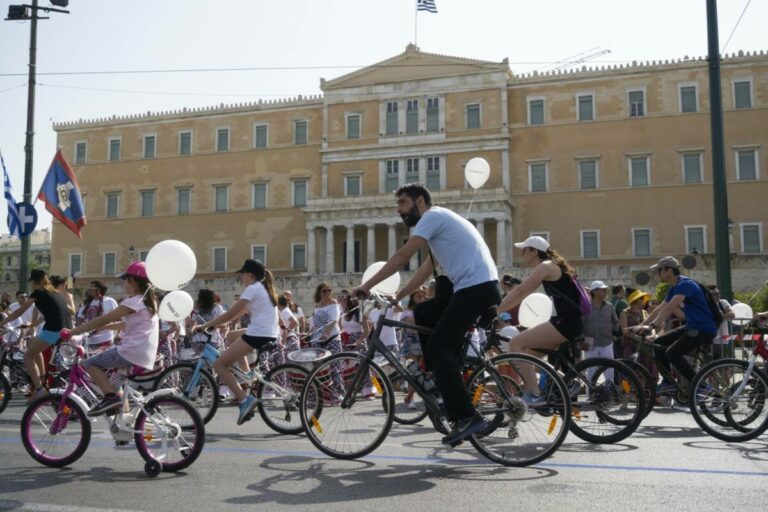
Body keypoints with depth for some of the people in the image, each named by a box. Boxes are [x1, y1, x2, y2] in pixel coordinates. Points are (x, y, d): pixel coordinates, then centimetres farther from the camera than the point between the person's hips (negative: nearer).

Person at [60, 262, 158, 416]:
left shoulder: (133, 302, -10)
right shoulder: (149, 302, 18)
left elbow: (102, 320, -12)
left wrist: (71, 332, -8)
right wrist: (101, 327, 26)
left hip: (131, 353, -9)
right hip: (147, 359, 9)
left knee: (90, 363, -3)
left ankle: (111, 396, -15)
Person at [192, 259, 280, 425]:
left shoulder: (252, 289, -6)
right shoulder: (265, 289, 22)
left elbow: (230, 315, -9)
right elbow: (239, 313, 22)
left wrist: (205, 325, -1)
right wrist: (214, 323, 19)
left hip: (257, 335, -10)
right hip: (271, 335, 10)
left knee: (219, 365, -4)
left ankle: (245, 399, -18)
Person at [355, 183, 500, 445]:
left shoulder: (433, 216, -4)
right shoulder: (439, 221, 26)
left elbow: (401, 258, -11)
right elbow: (426, 269, 24)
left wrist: (366, 286, -6)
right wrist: (397, 296, 19)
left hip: (476, 287, -10)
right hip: (477, 288, 10)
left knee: (438, 349, -11)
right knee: (423, 313, 18)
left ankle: (466, 417, -13)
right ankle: (443, 378, 17)